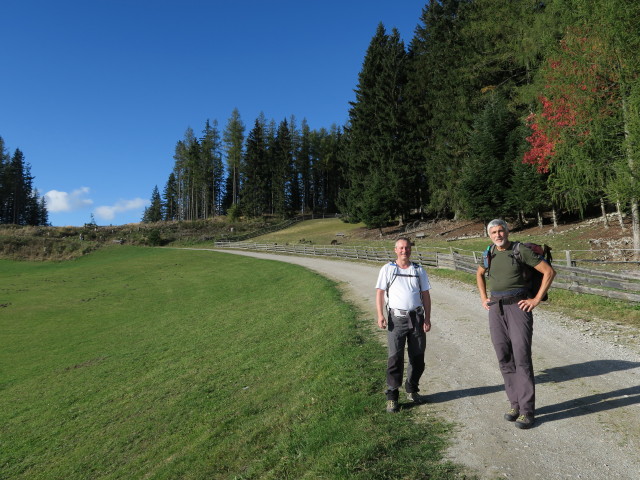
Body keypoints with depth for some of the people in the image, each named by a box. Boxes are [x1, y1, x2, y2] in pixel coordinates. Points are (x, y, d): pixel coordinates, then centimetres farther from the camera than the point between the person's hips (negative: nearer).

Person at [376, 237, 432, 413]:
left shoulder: (418, 270, 11)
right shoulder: (387, 269, 4)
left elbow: (426, 295, 11)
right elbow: (380, 292, 0)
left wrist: (427, 318, 3)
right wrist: (380, 315, -11)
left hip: (417, 317, 3)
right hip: (396, 318, -3)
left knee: (417, 357, 10)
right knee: (395, 358, -4)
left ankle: (412, 389, 29)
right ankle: (392, 397, 4)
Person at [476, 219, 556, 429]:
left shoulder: (521, 251, -6)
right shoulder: (490, 253, 9)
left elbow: (549, 271, -7)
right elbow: (479, 274, 27)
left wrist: (537, 300, -9)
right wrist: (483, 298, 16)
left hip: (518, 307, -5)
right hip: (496, 309, 5)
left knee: (521, 357, -6)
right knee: (504, 358, 7)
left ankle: (527, 410, 2)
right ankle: (515, 404, 19)